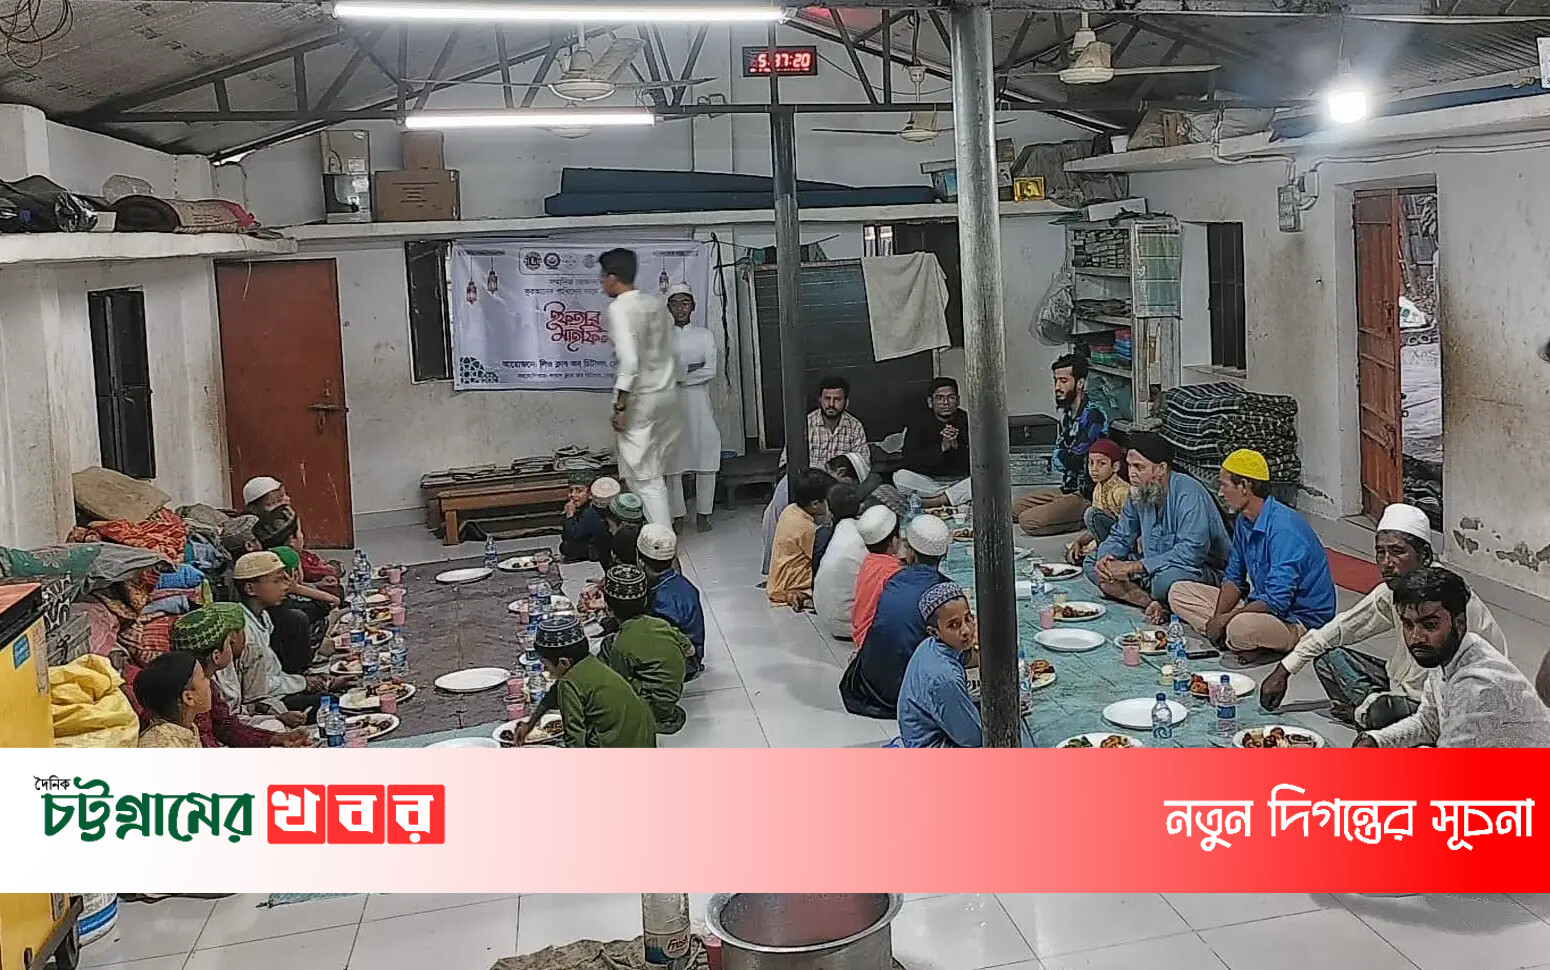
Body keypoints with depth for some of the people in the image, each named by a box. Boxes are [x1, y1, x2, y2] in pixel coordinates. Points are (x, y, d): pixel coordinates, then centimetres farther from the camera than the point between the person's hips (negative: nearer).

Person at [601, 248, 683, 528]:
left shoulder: (619, 308, -15)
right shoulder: (657, 303, 9)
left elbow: (629, 360, -24)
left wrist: (620, 406, -22)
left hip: (640, 399, -8)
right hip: (668, 392, 8)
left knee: (645, 477, -2)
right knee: (655, 471, 19)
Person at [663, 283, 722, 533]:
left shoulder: (704, 335, 7)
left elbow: (711, 371, -4)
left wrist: (678, 376, -10)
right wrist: (692, 369, -12)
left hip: (699, 403, 1)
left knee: (706, 459, -1)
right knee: (673, 462, -1)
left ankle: (703, 514, 8)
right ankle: (677, 515, 7)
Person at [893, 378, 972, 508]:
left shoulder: (967, 420, 1)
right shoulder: (917, 423, -1)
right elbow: (910, 461, -14)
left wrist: (956, 446, -23)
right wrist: (942, 447, -23)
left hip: (961, 481, 1)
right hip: (928, 482, -1)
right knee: (900, 476, -29)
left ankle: (936, 500, -26)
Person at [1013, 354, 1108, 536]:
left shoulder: (1093, 415, -18)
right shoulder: (1067, 414, 12)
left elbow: (1072, 461, -21)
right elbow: (1057, 458, 12)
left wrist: (1060, 458, -1)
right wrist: (1066, 458, -9)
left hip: (1086, 496, -10)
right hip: (1067, 490, 10)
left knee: (1028, 521, -21)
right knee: (1012, 510, 14)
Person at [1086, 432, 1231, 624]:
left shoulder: (1189, 495, -24)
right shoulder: (1138, 494, 2)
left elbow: (1192, 552, -33)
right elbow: (1120, 537, 13)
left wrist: (1135, 567, -32)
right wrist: (1105, 558, -12)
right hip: (1154, 567, 9)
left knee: (1166, 580, -43)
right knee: (1091, 564, -3)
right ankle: (1153, 604, -19)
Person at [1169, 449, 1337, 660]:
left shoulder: (1284, 528, -25)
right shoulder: (1244, 522, 4)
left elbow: (1277, 602, -29)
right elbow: (1234, 578, 12)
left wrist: (1224, 619, -20)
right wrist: (1217, 618, -7)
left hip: (1299, 620, -9)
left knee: (1241, 628, -42)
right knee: (1178, 593, 3)